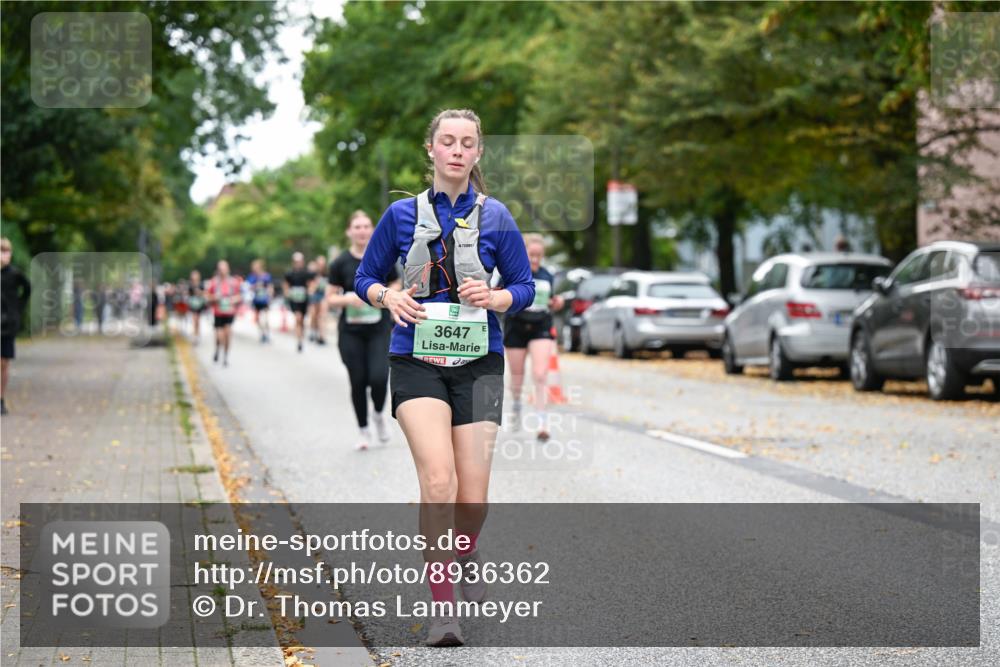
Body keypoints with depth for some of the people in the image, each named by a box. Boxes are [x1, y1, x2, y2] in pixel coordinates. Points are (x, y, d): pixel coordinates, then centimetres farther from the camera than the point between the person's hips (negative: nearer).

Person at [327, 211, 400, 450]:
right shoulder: (340, 263, -2)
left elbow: (397, 285, 11)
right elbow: (330, 298, 2)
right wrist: (348, 299, -18)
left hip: (379, 328, 0)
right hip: (351, 331, 0)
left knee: (379, 377, -15)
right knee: (358, 381, 2)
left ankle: (379, 414, 17)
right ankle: (363, 430, 20)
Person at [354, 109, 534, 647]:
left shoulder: (494, 217, 4)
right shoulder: (402, 214, 4)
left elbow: (524, 286, 9)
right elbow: (365, 279, 12)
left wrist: (494, 297, -12)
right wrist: (389, 297, -9)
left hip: (478, 364, 1)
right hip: (417, 362, -1)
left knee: (472, 496, 1)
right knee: (438, 479, -20)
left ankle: (466, 553, 37)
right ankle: (441, 607, -13)